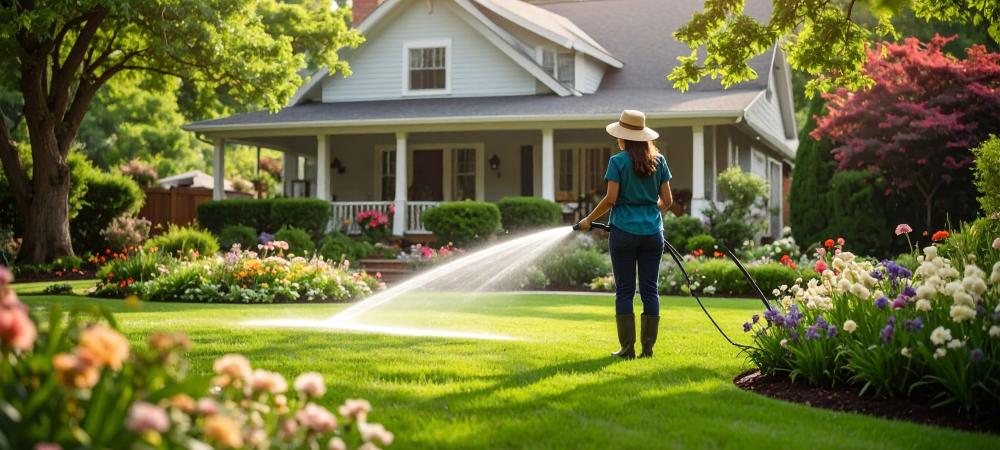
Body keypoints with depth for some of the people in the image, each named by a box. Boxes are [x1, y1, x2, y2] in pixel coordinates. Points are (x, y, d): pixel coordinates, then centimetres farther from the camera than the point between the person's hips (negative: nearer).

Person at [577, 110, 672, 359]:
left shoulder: (618, 161, -6)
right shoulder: (658, 160, 7)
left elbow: (610, 199, -11)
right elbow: (667, 200, 8)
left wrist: (589, 219, 1)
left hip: (624, 231, -3)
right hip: (652, 231, 4)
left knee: (624, 290, 3)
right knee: (649, 289, 6)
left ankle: (627, 348, 3)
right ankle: (648, 347, 6)